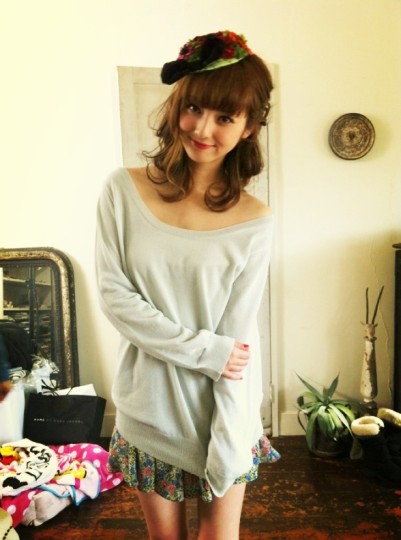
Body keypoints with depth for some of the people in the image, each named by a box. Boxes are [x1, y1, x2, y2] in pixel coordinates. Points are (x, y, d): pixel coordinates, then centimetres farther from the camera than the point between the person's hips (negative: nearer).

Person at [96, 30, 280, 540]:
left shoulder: (254, 221, -11)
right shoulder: (123, 191, -7)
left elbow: (236, 338, -11)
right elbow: (113, 294, -10)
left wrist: (226, 455, -10)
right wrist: (204, 349, -18)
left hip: (222, 406, -1)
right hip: (148, 403, 1)